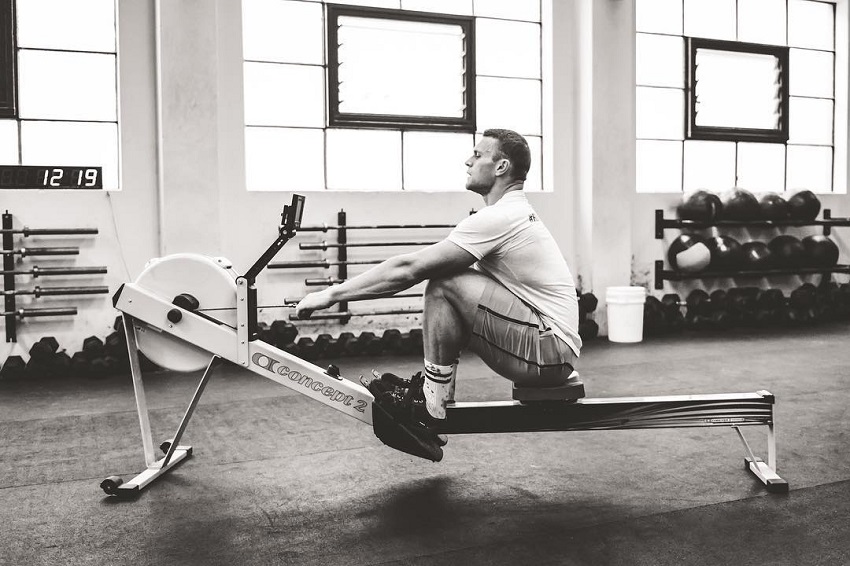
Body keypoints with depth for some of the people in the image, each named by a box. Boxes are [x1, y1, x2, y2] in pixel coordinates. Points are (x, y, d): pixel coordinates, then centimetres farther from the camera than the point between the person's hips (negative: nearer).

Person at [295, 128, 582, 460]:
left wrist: (332, 294, -12)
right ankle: (426, 396, 12)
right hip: (549, 347, 10)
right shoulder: (514, 213, 17)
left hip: (550, 349, -10)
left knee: (444, 285, -19)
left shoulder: (498, 218, -16)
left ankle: (431, 412, -7)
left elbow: (409, 269, -18)